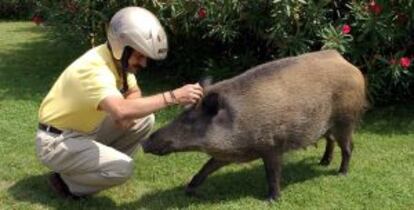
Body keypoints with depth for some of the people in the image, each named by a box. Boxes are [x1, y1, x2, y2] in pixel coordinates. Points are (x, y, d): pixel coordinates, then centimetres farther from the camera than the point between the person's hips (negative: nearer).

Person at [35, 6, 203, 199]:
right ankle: (66, 181, -2)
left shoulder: (119, 59, -5)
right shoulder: (94, 69, -32)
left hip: (86, 131, 9)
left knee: (144, 120, -2)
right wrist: (173, 96, -46)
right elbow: (122, 110, -49)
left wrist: (127, 112, -14)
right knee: (122, 168, -26)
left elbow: (134, 93, 10)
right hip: (56, 142, -9)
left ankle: (102, 164, 10)